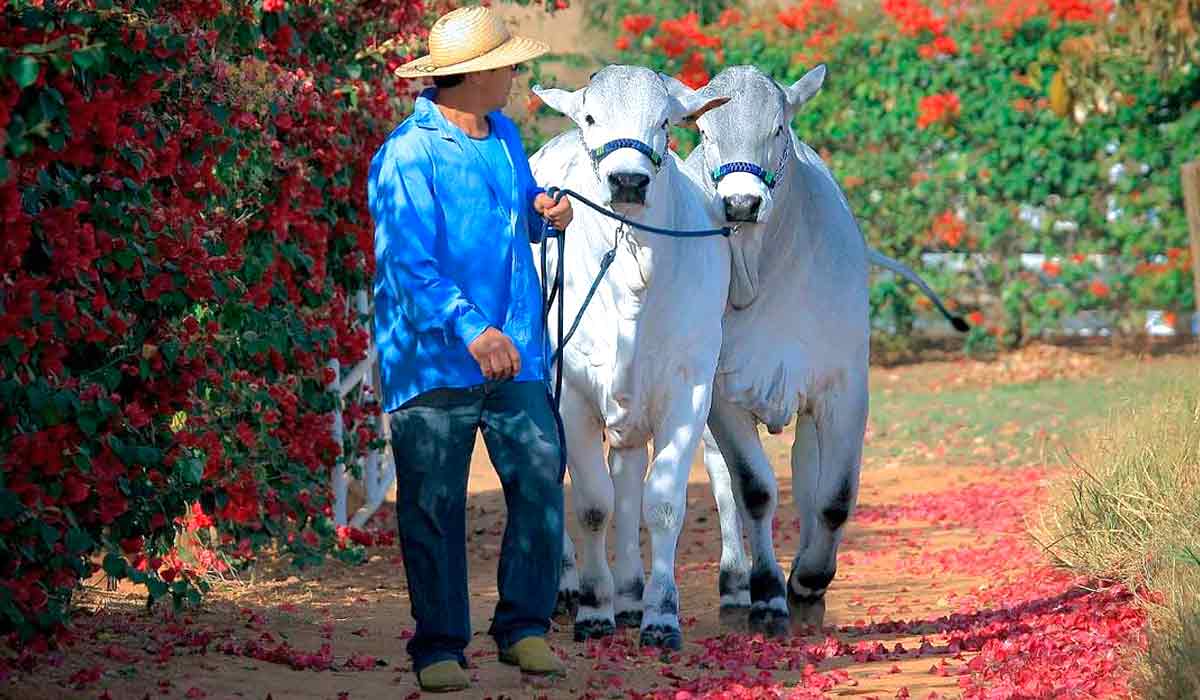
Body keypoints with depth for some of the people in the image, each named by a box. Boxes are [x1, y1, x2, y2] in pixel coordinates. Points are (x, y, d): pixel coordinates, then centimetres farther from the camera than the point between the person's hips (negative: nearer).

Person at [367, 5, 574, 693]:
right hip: (434, 360, -6)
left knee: (541, 482, -2)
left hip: (515, 353, 6)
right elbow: (410, 263, -19)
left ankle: (524, 627, 9)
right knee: (434, 506, -1)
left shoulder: (504, 135, 13)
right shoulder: (405, 157, -12)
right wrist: (469, 329, -27)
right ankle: (440, 645, 7)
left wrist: (544, 209, 6)